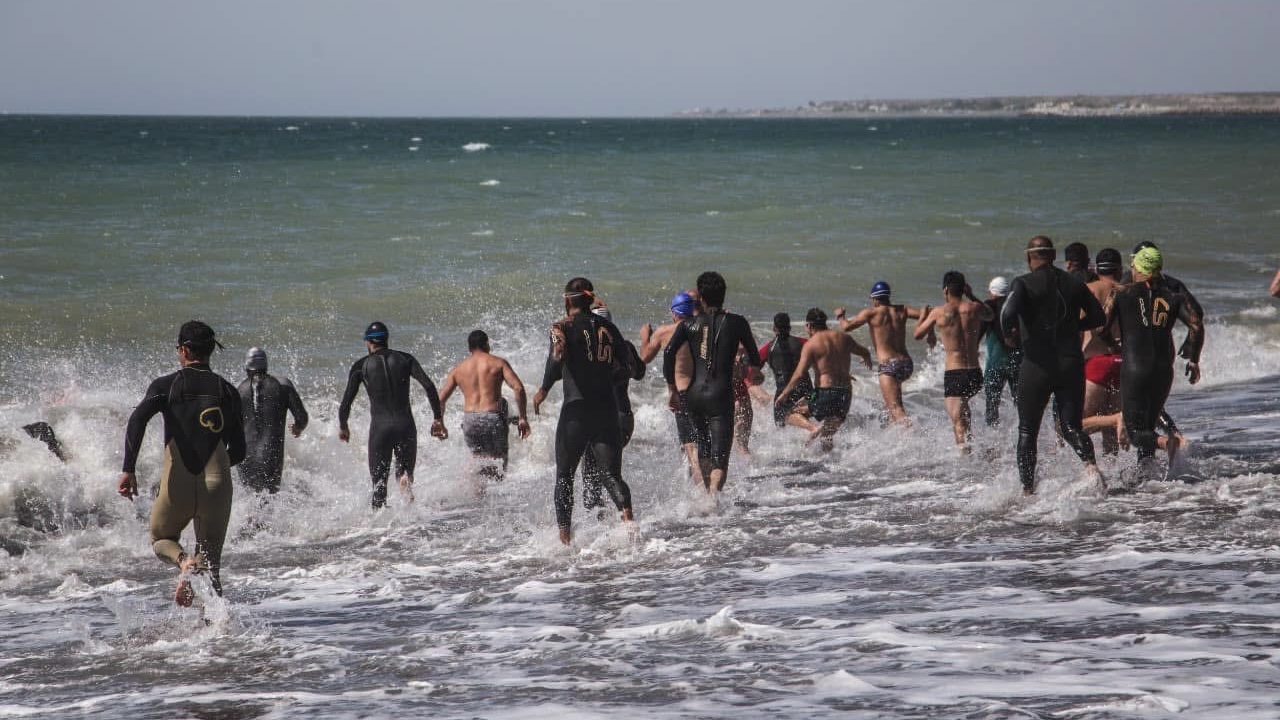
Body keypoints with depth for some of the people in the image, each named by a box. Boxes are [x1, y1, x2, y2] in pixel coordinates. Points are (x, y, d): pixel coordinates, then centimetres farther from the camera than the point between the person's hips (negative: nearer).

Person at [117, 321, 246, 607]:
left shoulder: (166, 385, 4)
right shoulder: (227, 391, 11)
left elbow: (138, 419, -14)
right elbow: (238, 451, 13)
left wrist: (128, 469, -16)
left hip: (178, 486, -2)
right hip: (217, 487, 2)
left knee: (161, 539, 25)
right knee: (210, 565, 12)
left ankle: (183, 562, -9)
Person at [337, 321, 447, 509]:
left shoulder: (361, 366, 3)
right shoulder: (405, 359, 8)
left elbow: (346, 402, 1)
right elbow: (429, 386, -3)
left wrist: (342, 427, 19)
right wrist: (438, 419, 3)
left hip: (380, 426, -2)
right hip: (406, 425, 2)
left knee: (379, 484, 7)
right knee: (405, 472, 14)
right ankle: (405, 480, -21)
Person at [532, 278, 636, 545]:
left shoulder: (563, 326, -4)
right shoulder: (608, 327, 8)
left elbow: (557, 358, -21)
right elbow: (624, 367, 6)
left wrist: (543, 390, -9)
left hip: (576, 407, -3)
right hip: (607, 408, 3)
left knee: (564, 475, 11)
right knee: (610, 473, 2)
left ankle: (565, 535, 7)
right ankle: (627, 512, -25)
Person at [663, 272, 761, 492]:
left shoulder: (689, 324, 6)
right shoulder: (736, 323, 4)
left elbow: (669, 353, -7)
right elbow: (755, 360, 9)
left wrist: (672, 389, 2)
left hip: (694, 395, 3)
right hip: (720, 396, -3)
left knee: (703, 445, 27)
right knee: (720, 456, -9)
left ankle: (708, 491, 38)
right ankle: (714, 491, -34)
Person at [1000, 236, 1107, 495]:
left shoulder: (1024, 283, -7)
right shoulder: (1074, 283, 6)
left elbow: (1008, 313, -24)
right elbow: (1098, 317, 11)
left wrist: (1010, 334, -3)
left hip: (1037, 366, -3)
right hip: (1071, 364, 3)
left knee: (1027, 431, 11)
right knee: (1072, 426, 11)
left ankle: (1028, 490, 8)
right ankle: (1090, 464, -18)